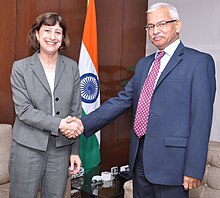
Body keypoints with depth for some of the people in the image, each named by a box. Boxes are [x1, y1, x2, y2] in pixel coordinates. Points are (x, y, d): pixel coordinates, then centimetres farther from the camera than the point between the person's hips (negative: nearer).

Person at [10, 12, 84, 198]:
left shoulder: (72, 67, 4)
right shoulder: (21, 67, -2)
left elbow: (76, 111, 5)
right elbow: (23, 110, -9)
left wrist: (75, 151, 4)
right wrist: (58, 123, -19)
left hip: (61, 148, 2)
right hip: (29, 147, -2)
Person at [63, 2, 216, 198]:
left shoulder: (199, 61, -6)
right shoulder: (144, 64, 15)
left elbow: (201, 117, -12)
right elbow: (121, 100, 10)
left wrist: (194, 169, -15)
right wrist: (84, 124, 0)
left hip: (170, 159, -6)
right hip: (140, 156, 6)